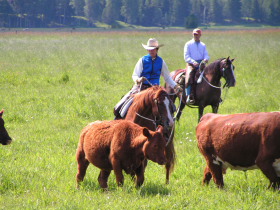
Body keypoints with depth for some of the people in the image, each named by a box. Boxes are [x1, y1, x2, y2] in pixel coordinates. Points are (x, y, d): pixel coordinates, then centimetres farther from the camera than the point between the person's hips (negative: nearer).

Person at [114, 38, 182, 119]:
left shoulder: (161, 62, 9)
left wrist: (176, 86, 6)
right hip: (141, 87, -1)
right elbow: (134, 75, -3)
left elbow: (167, 78, 18)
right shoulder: (142, 60, 3)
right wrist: (138, 79, -25)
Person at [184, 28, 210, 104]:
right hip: (191, 64, -3)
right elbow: (186, 56, -1)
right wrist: (193, 62, -19)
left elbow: (206, 55, 10)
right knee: (189, 76, -30)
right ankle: (189, 96, -37)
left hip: (201, 64, 3)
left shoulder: (203, 45, 19)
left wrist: (206, 59, -15)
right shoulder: (188, 44, 8)